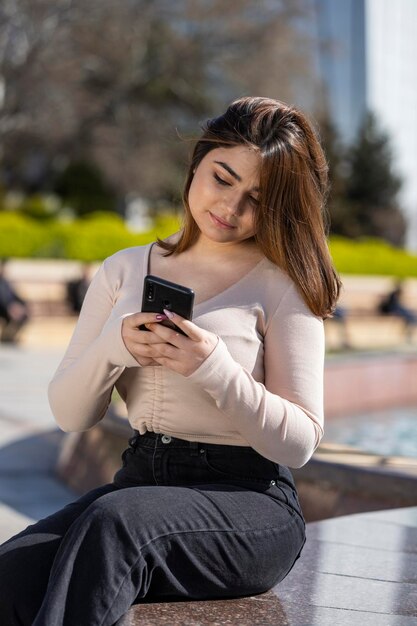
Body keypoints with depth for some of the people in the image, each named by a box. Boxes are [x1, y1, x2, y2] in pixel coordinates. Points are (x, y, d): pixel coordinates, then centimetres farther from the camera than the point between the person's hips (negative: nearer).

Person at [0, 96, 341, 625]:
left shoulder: (282, 286, 0)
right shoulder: (124, 270, 13)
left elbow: (299, 442, -5)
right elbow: (69, 414, 10)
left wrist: (213, 367, -19)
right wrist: (114, 346, -10)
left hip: (249, 501, -4)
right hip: (140, 482, 4)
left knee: (113, 521, -37)